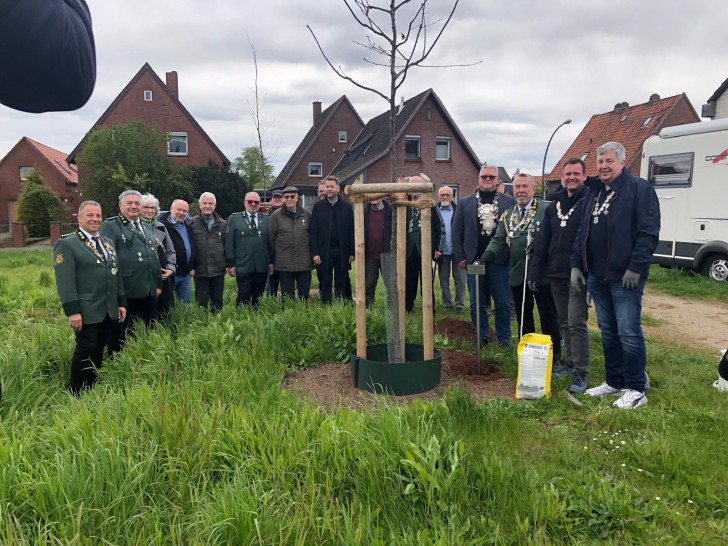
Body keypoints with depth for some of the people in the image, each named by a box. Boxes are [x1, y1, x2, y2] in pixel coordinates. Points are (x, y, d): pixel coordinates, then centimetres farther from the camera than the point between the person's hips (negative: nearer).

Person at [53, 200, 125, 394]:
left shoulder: (107, 242, 16)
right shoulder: (66, 244, -6)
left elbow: (116, 274, 18)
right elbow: (65, 281, -13)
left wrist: (121, 303, 14)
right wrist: (72, 311, -18)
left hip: (108, 311, 6)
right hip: (86, 311, -6)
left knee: (99, 350, 12)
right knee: (85, 350, -2)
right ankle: (76, 394, 13)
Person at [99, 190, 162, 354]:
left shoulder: (146, 227, 18)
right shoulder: (110, 226, -4)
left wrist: (158, 284, 19)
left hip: (149, 292, 7)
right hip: (125, 293, -7)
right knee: (120, 335, 5)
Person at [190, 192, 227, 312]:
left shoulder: (223, 224, 8)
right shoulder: (192, 223, 1)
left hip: (218, 271, 2)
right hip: (200, 271, -2)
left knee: (217, 302, 10)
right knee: (201, 302, 5)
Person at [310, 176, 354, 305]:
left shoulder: (347, 207, 7)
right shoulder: (318, 207, 6)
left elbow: (352, 231, 5)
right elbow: (313, 232, 2)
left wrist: (352, 252, -2)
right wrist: (314, 253, -7)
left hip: (342, 252, 0)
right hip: (324, 253, 0)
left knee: (341, 285, 7)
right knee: (325, 285, 5)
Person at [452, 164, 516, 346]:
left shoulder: (509, 201, 4)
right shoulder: (465, 203, 8)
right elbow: (457, 232, 7)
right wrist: (460, 257, 1)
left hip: (500, 261, -1)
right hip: (473, 260, 2)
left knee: (502, 303, 4)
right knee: (476, 303, 8)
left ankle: (504, 338, 16)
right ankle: (481, 337, 20)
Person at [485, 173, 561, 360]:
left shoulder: (546, 210, -4)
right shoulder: (507, 216, 12)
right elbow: (498, 240, 6)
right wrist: (488, 255, -11)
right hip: (517, 275, 5)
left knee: (548, 318, 5)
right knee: (523, 318, 15)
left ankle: (554, 357, 17)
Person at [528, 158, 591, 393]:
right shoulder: (554, 205, 14)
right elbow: (542, 241, 14)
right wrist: (535, 272, 10)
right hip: (556, 275, 7)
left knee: (576, 323, -8)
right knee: (564, 322, 14)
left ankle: (581, 373, 1)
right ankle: (571, 363, 27)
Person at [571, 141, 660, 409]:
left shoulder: (639, 188, -5)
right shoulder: (594, 193, 17)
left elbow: (649, 233, -13)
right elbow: (582, 233, 19)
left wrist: (636, 268, -19)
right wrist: (576, 265, 10)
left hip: (625, 276, -7)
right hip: (597, 276, 7)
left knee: (629, 333, -3)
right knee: (608, 331, 14)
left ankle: (635, 389, 9)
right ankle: (614, 381, 26)